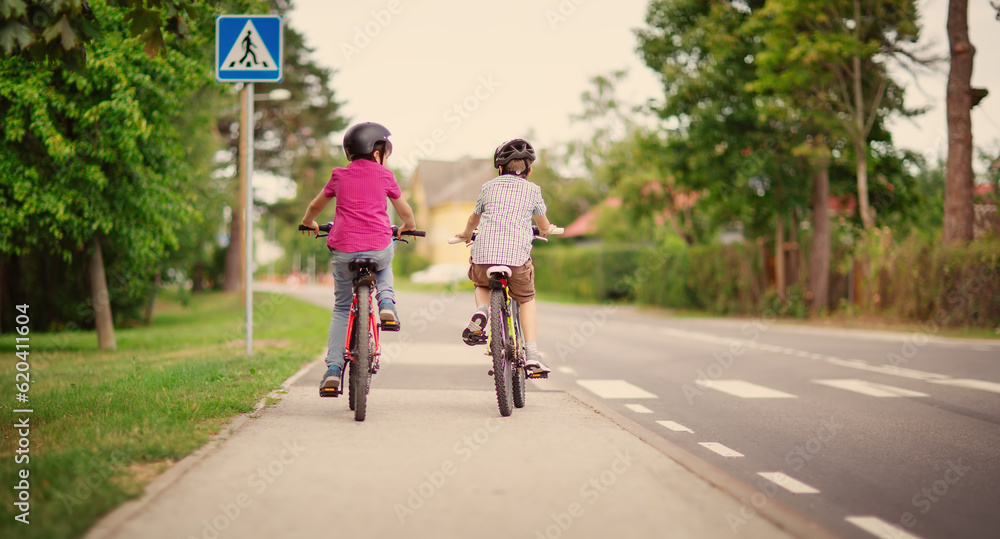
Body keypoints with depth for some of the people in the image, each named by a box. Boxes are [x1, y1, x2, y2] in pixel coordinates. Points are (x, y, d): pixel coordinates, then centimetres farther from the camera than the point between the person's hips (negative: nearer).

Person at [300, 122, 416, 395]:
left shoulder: (339, 176, 12)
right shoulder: (384, 176, 8)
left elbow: (315, 206, 26)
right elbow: (405, 211, 20)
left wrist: (309, 223, 48)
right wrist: (408, 227, 42)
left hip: (344, 251, 1)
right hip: (379, 247, -1)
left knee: (341, 309, 15)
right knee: (383, 266, 37)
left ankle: (333, 369, 3)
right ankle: (386, 302, 8)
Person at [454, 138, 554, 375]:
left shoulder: (489, 187, 19)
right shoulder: (532, 190, 15)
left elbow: (473, 219, 34)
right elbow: (544, 225, 29)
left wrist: (467, 234, 56)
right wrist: (544, 231, 53)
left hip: (484, 254, 1)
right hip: (517, 256, -1)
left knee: (482, 284, 33)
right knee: (526, 300, 20)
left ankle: (481, 311, 0)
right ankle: (532, 354, 6)